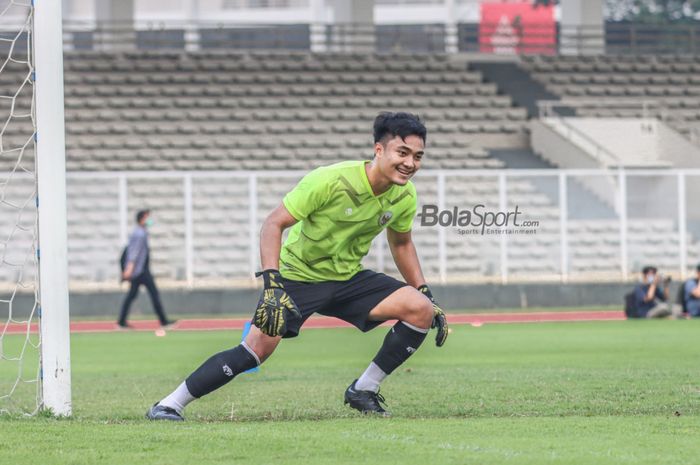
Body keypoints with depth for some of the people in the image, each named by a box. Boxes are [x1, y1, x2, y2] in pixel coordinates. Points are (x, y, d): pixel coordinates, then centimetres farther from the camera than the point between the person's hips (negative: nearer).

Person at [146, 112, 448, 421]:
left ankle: (364, 390, 0)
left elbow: (401, 243, 15)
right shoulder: (330, 180, -25)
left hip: (348, 279, 6)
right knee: (260, 346, -24)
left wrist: (426, 294, 10)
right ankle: (168, 406, -13)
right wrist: (272, 284, -33)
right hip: (297, 275, -5)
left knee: (422, 311, -13)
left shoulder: (404, 196, -7)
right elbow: (274, 223, -22)